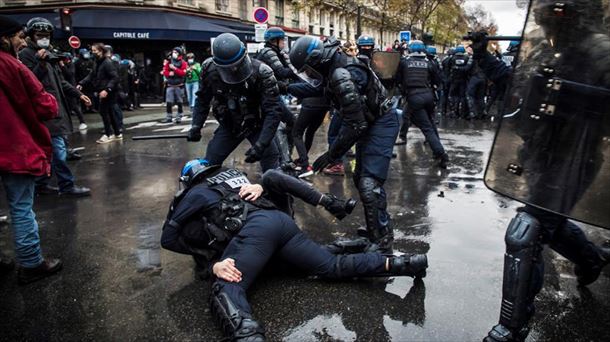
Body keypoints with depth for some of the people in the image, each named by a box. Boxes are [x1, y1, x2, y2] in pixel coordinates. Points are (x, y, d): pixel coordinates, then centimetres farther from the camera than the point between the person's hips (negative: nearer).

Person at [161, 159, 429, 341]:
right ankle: (401, 263, -3)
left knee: (225, 290, -19)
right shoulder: (234, 174, 34)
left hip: (255, 227, -7)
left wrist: (201, 250, 29)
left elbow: (168, 239, 20)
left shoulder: (195, 192, 20)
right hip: (282, 220, 7)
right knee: (333, 265, 7)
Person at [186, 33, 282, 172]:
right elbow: (203, 100, 2)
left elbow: (273, 111, -29)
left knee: (272, 171, -9)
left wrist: (261, 145, -37)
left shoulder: (261, 73, -27)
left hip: (256, 125, -3)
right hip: (227, 126, 3)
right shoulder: (209, 69, -16)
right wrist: (196, 126, -10)